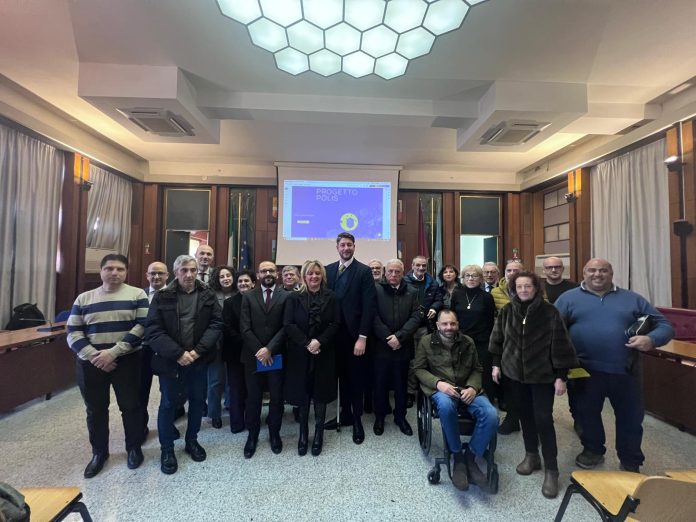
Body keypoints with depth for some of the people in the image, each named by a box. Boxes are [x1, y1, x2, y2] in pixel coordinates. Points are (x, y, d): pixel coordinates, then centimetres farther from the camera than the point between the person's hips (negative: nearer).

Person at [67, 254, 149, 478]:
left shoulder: (137, 295, -4)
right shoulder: (84, 298, 6)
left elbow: (142, 327, -12)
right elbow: (73, 333, 2)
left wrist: (113, 352, -18)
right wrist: (94, 356, -12)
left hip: (127, 361, -3)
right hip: (90, 363, 3)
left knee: (130, 406, 7)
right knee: (95, 410, 15)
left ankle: (134, 448, 28)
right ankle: (99, 452, 36)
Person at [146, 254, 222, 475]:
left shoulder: (208, 295, -2)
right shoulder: (162, 297, -6)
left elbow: (216, 323, -6)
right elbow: (153, 330, -11)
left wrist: (198, 351, -16)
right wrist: (178, 353, -19)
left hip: (199, 359, 2)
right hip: (170, 359, -2)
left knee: (197, 400, 15)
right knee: (168, 403, 11)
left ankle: (192, 441, 37)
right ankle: (167, 449, 31)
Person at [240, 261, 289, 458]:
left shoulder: (286, 296, -3)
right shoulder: (248, 296, 4)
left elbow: (286, 327, -8)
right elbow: (245, 327, -3)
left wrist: (269, 349, -15)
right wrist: (258, 350, -11)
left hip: (277, 355, -1)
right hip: (253, 355, 1)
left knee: (277, 397, 10)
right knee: (253, 397, 11)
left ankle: (274, 433, 31)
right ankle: (252, 434, 31)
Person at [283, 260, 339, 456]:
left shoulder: (330, 297, 1)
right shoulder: (294, 298, 0)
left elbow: (335, 324, -3)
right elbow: (288, 324, -6)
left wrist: (319, 341, -17)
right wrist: (306, 344, -16)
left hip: (323, 353, 0)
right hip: (300, 354, 0)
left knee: (320, 394, 9)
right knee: (302, 394, 9)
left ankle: (318, 434, 26)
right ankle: (303, 434, 28)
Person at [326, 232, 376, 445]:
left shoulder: (364, 271, -6)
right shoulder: (328, 270, 7)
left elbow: (368, 306, -10)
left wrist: (362, 337, -15)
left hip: (354, 333, -3)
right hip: (335, 332, 4)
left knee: (356, 377, 8)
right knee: (342, 375, 15)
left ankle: (357, 419, 25)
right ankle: (345, 414, 32)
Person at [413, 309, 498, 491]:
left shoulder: (468, 342, 12)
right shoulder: (426, 342, 3)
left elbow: (477, 369, 13)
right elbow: (418, 369, 2)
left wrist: (473, 387, -9)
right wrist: (438, 383, -15)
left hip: (467, 389, 3)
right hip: (441, 388, -3)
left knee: (491, 415, -26)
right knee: (446, 406, -39)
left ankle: (470, 457, -4)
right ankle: (457, 456, -13)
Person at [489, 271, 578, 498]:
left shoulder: (549, 312, -11)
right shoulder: (507, 311, -2)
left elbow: (559, 344, -10)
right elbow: (498, 338, 6)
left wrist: (561, 376, -10)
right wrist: (496, 363, 6)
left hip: (542, 374, -3)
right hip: (515, 371, 3)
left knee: (543, 419, -2)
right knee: (525, 414, 15)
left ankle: (551, 470, 14)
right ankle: (531, 455, 33)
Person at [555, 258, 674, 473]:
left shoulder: (632, 299, 6)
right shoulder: (569, 298, -1)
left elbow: (664, 325, 6)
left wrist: (651, 339, -15)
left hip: (625, 370, 2)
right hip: (586, 371, -1)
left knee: (631, 417, 17)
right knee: (587, 413, 17)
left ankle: (631, 462, 40)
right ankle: (593, 450, 42)